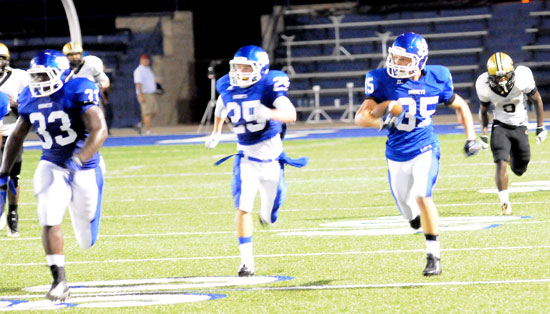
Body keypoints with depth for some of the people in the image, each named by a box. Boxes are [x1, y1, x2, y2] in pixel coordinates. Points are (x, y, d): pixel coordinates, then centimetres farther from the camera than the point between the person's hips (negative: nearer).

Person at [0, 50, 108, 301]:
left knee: (86, 241, 8)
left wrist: (78, 161, -41)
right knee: (49, 221, -20)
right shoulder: (31, 98, -4)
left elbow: (99, 130, -28)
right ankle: (59, 280, -9)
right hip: (52, 165, 3)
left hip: (85, 167, -3)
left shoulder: (78, 92, -21)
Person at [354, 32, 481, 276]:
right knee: (410, 214, 10)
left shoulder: (435, 81, -8)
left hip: (425, 149, -2)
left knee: (422, 197, -25)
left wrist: (471, 138, 3)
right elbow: (361, 117, -17)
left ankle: (434, 256, -15)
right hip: (397, 155, 2)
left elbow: (461, 106, 10)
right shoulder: (384, 81, -12)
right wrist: (382, 121, -36)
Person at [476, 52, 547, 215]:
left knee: (519, 170, 9)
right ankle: (505, 203, -9)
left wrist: (540, 127, -1)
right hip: (500, 126, -1)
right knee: (501, 164, -19)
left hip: (520, 126, 1)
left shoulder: (522, 79, -24)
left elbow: (537, 100, -6)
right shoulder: (485, 87, -19)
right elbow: (483, 111, 2)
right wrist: (484, 134, -2)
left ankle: (512, 157, 46)